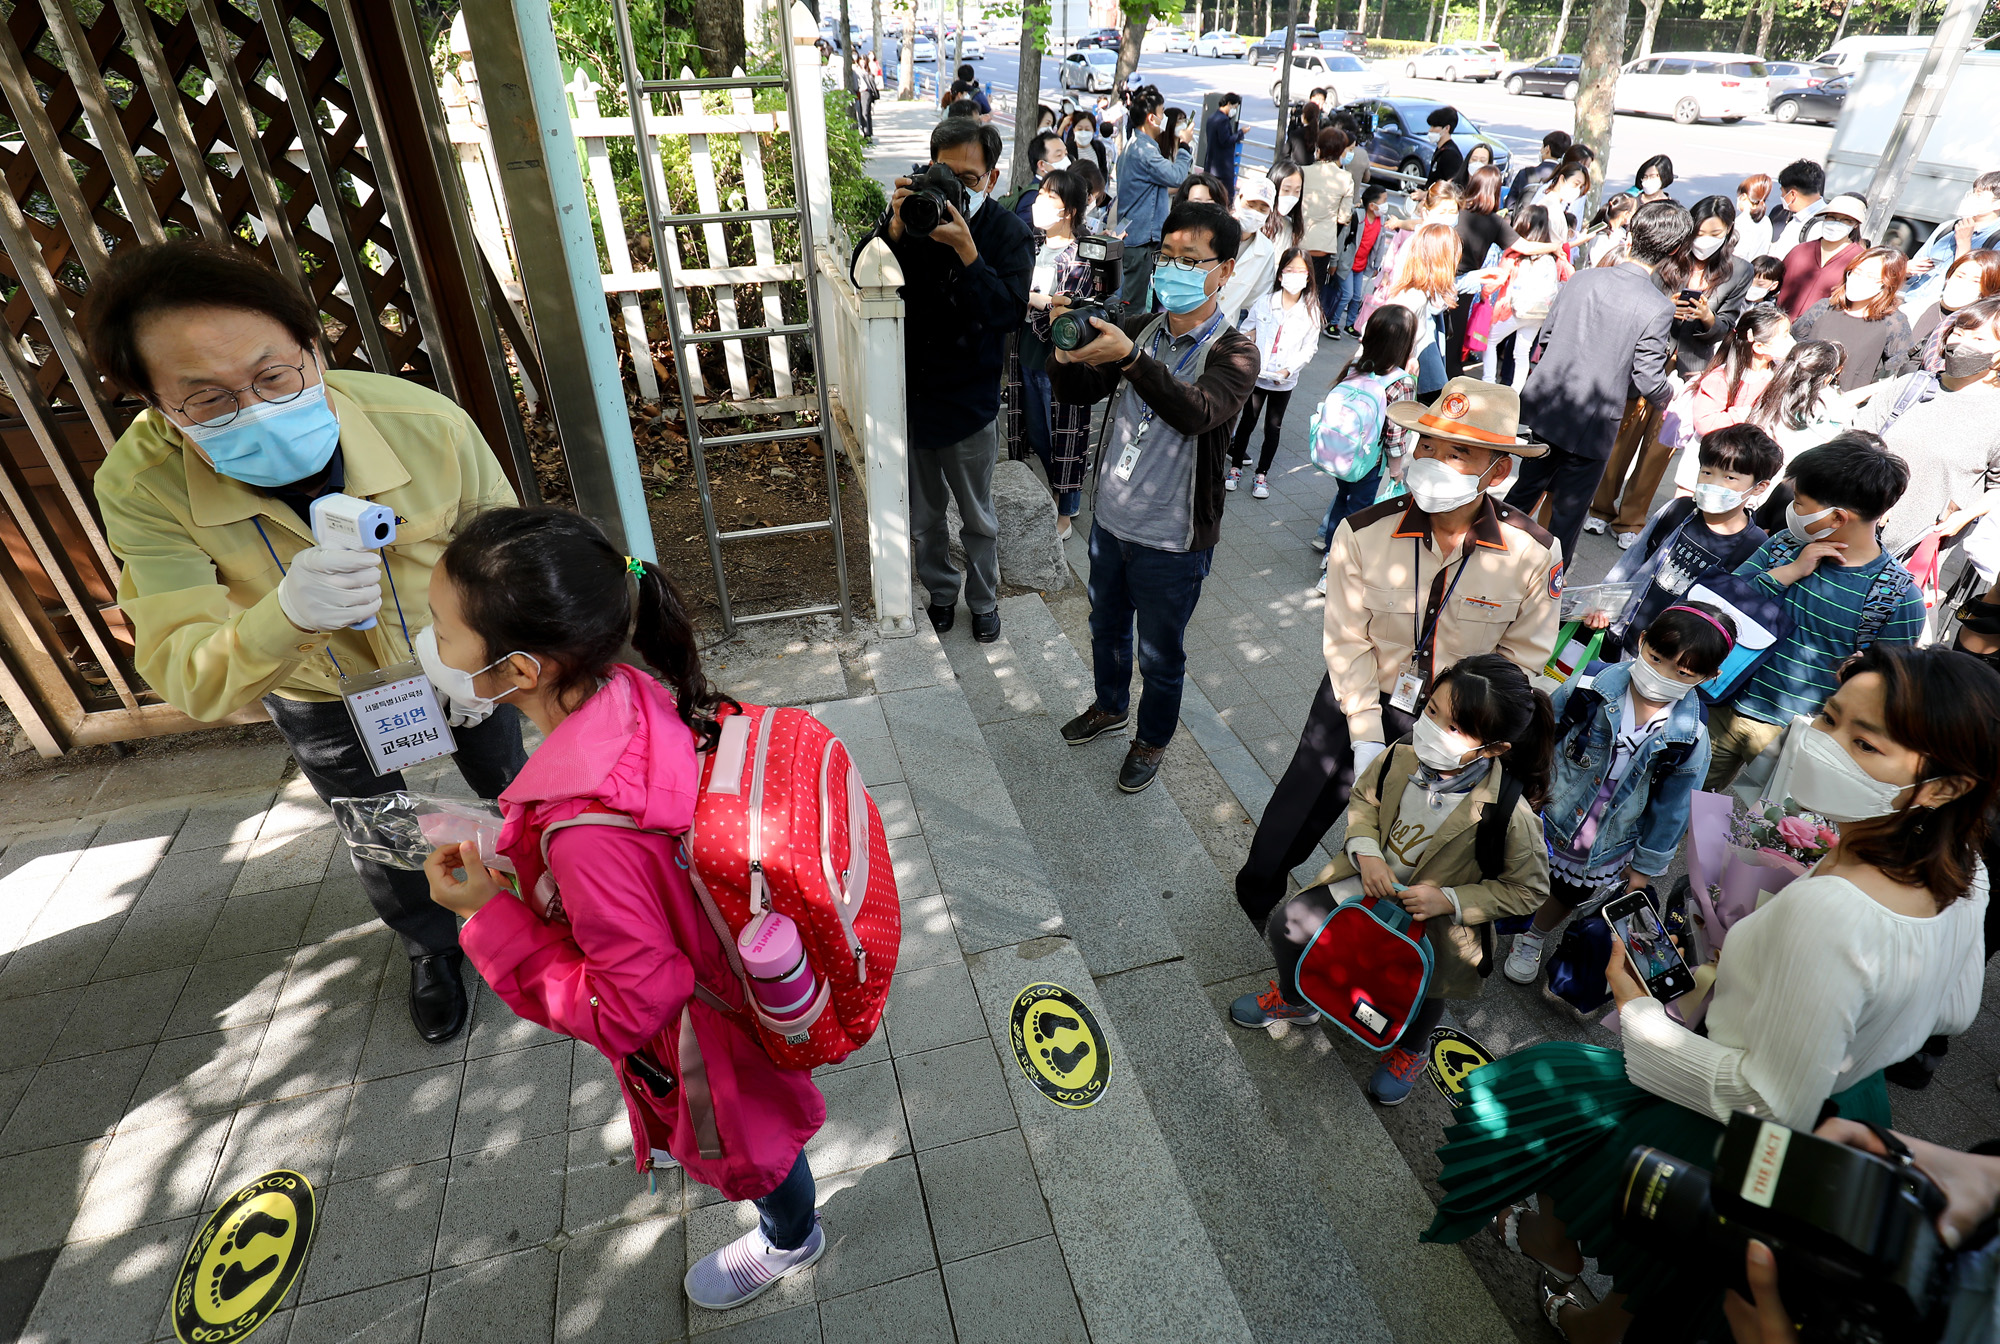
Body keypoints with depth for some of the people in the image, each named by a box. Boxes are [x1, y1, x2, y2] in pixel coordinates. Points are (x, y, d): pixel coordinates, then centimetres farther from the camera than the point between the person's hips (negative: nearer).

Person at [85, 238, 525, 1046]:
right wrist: (286, 617, -55)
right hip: (321, 699, 1)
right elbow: (188, 682, -35)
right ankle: (432, 950, 52)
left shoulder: (428, 425, -33)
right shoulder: (141, 489, -32)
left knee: (511, 786, 22)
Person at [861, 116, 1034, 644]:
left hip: (970, 401, -2)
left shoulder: (1009, 233, -7)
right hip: (911, 391, 2)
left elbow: (1010, 312, -21)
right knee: (922, 516, 17)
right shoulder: (913, 215, -3)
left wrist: (966, 251, -29)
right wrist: (893, 229, -25)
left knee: (978, 520, 14)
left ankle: (984, 600, 35)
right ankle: (942, 590, 40)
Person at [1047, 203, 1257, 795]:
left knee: (1160, 654, 13)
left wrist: (1130, 358, -47)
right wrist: (1066, 353, -22)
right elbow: (1078, 392, 0)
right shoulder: (1140, 329, 1)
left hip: (1171, 542, -5)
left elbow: (1198, 413, -36)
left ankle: (1152, 739, 39)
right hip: (1110, 521, 6)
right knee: (1106, 628, 25)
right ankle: (1110, 706, 52)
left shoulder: (1233, 353, -16)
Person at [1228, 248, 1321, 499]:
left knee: (1273, 427, 9)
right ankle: (1235, 467, 23)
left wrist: (1289, 369, -15)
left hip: (1284, 381, 1)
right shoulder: (1265, 301, -5)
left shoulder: (1311, 309, -4)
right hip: (1256, 375, 0)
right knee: (1247, 422, 8)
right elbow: (1245, 331, 3)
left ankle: (1261, 475, 20)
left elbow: (1310, 347, -2)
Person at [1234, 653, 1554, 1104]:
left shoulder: (1510, 814, -31)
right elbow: (1363, 799, 0)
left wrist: (1450, 900, -24)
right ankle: (1297, 999, 35)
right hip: (1370, 881, 3)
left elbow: (1526, 889, -15)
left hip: (1433, 919, -3)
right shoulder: (1404, 757, -20)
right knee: (1286, 925, 0)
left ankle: (1410, 1049, 34)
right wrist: (1366, 851, -17)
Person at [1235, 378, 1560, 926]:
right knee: (1297, 817, 7)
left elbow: (1520, 655, -7)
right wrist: (1365, 737, -16)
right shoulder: (1362, 533, -19)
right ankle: (1258, 896, 38)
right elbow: (1349, 643, -14)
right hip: (1361, 698, 0)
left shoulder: (1534, 553, -17)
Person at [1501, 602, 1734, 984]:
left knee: (1566, 896, 26)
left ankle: (1532, 940, 56)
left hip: (1605, 849, 2)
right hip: (1543, 817, -2)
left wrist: (1647, 863, 4)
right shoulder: (1589, 685, -24)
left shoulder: (1690, 737, -19)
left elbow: (1670, 806, -5)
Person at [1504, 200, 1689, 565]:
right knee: (1567, 512, 10)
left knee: (1524, 489, 23)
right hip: (1591, 426, -4)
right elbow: (1649, 382, -12)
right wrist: (1670, 393, 10)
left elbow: (1543, 337, 5)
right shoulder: (1657, 309, -16)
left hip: (1541, 409, 4)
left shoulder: (1581, 278, -3)